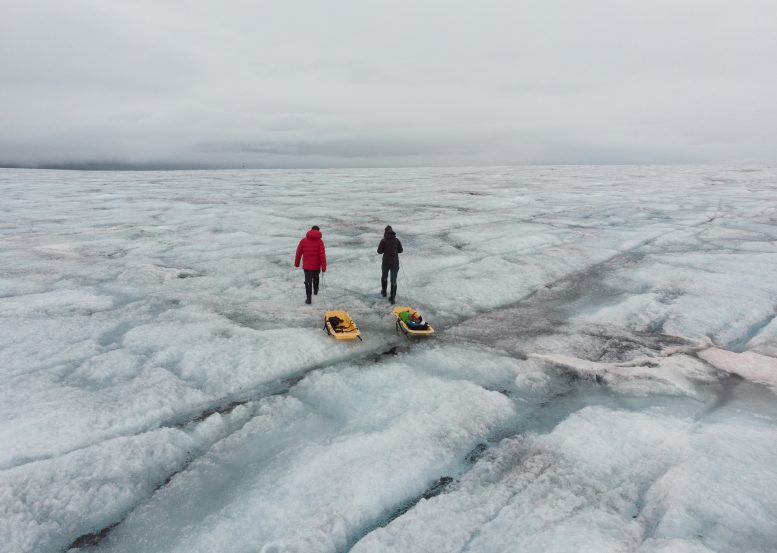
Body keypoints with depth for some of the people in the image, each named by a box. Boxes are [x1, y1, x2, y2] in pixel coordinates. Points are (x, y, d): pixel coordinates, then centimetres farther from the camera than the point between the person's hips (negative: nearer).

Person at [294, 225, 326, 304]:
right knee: (315, 278, 26)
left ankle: (308, 298, -4)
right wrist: (324, 266, -11)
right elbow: (322, 254, -12)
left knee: (308, 281, 3)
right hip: (316, 265, 0)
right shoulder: (320, 241, -7)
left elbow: (298, 252, 4)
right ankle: (315, 290, 48)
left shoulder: (303, 240, -1)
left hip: (306, 265, 0)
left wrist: (296, 263, 17)